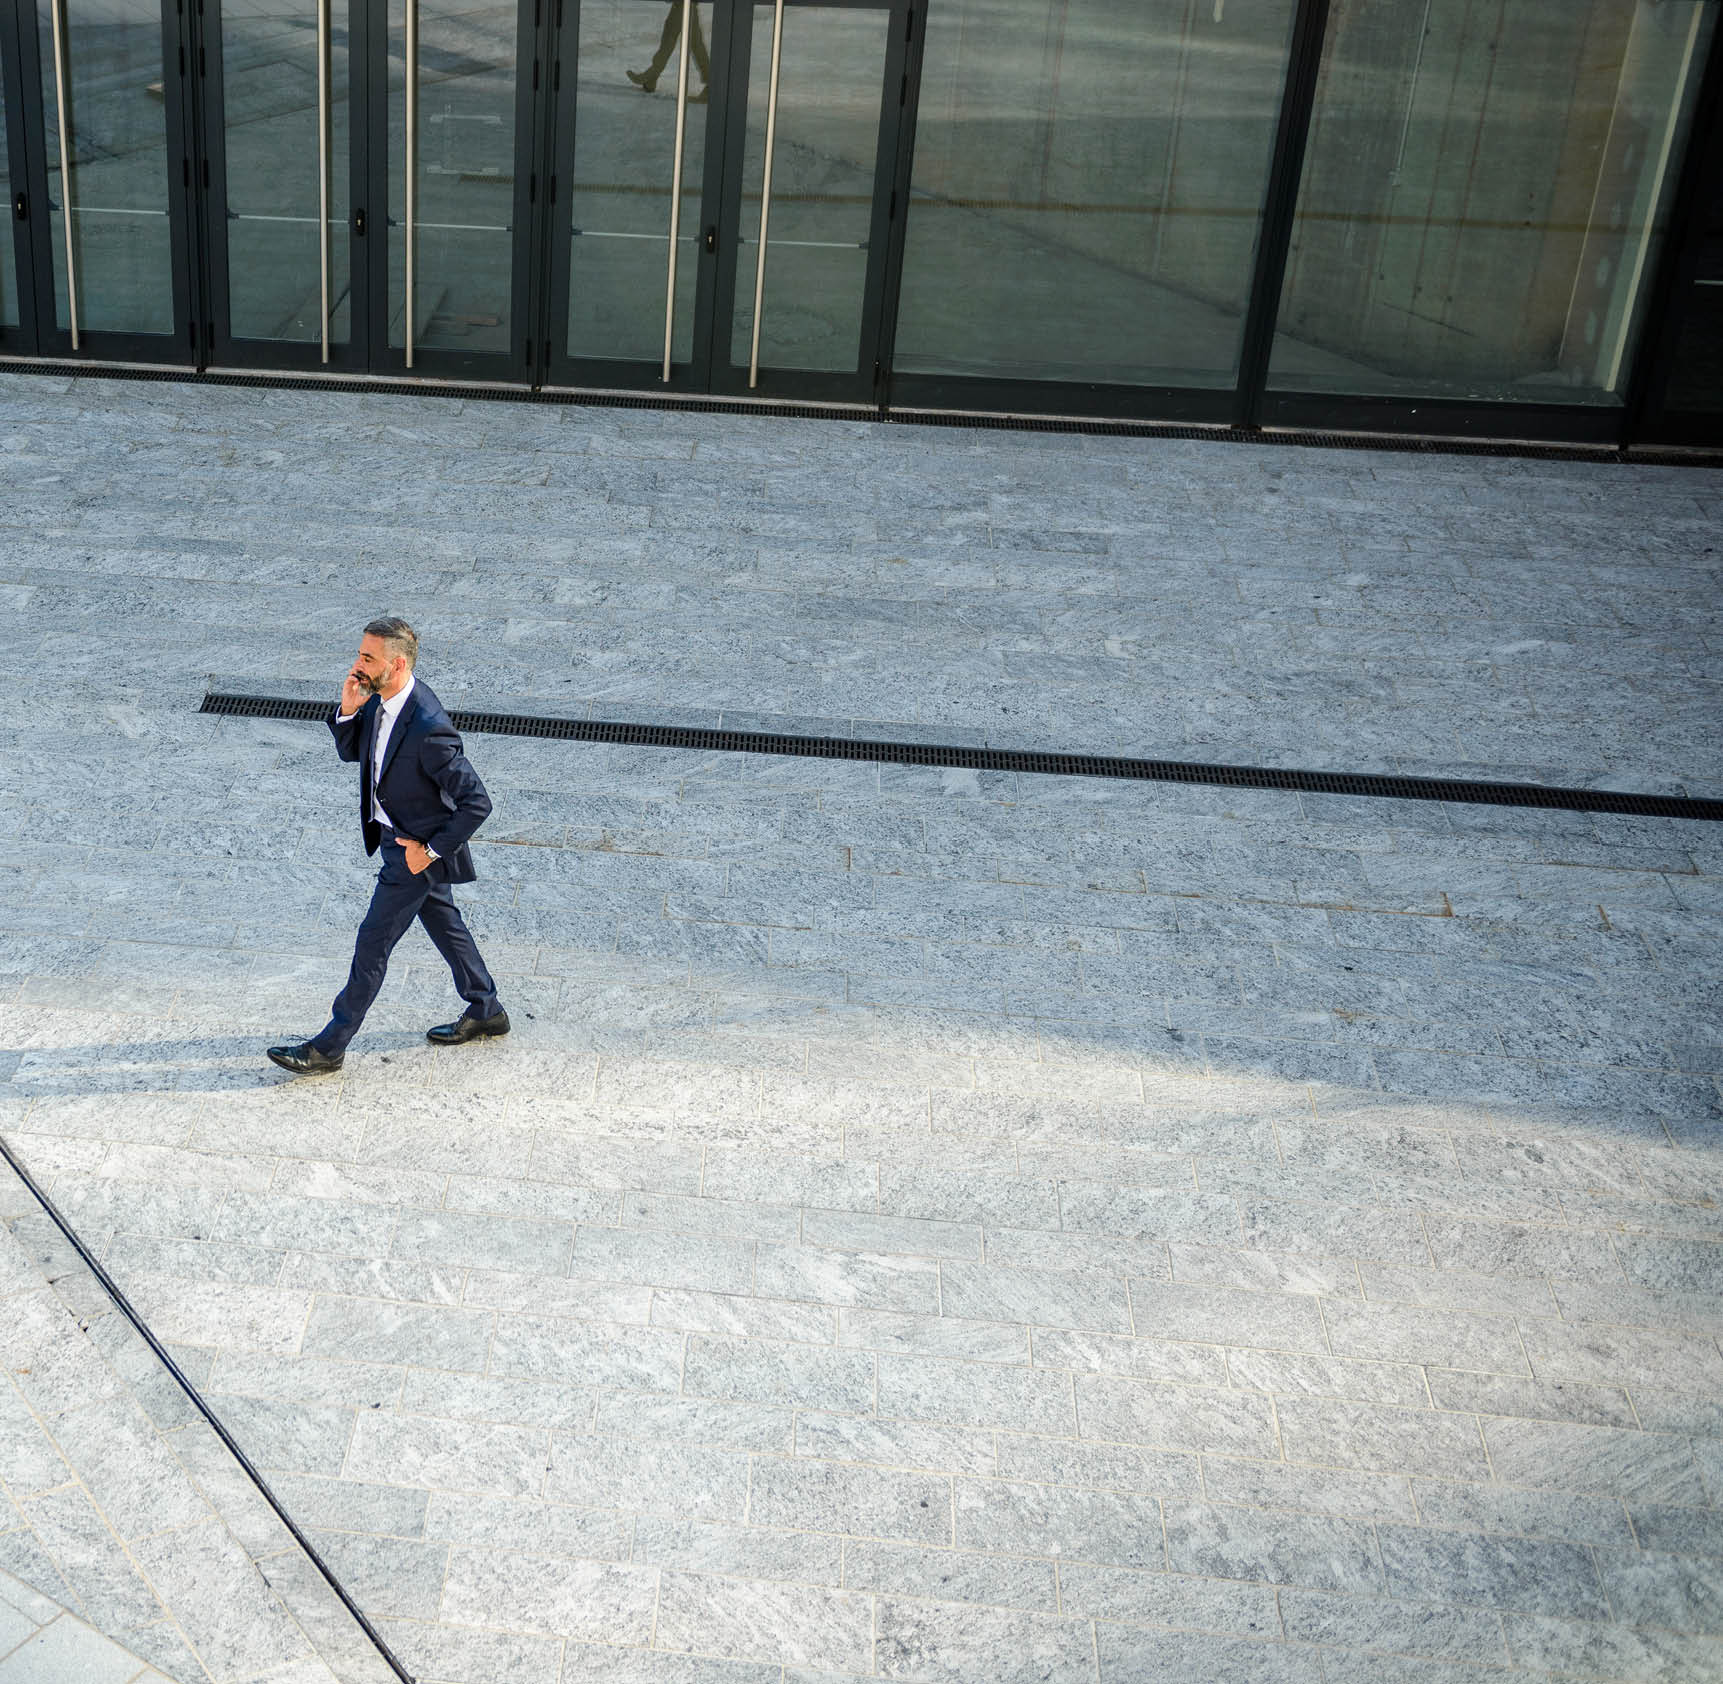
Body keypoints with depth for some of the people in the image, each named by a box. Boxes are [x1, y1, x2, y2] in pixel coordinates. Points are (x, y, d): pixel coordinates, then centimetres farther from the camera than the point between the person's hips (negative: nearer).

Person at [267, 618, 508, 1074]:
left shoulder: (428, 728, -33)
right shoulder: (380, 698, -6)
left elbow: (476, 802, -28)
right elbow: (350, 750, 8)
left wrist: (431, 850, -21)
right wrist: (347, 709, -13)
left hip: (414, 850, -9)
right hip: (395, 835, 9)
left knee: (373, 943, 1)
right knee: (442, 921, 22)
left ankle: (329, 1047, 14)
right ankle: (486, 1011, 40)